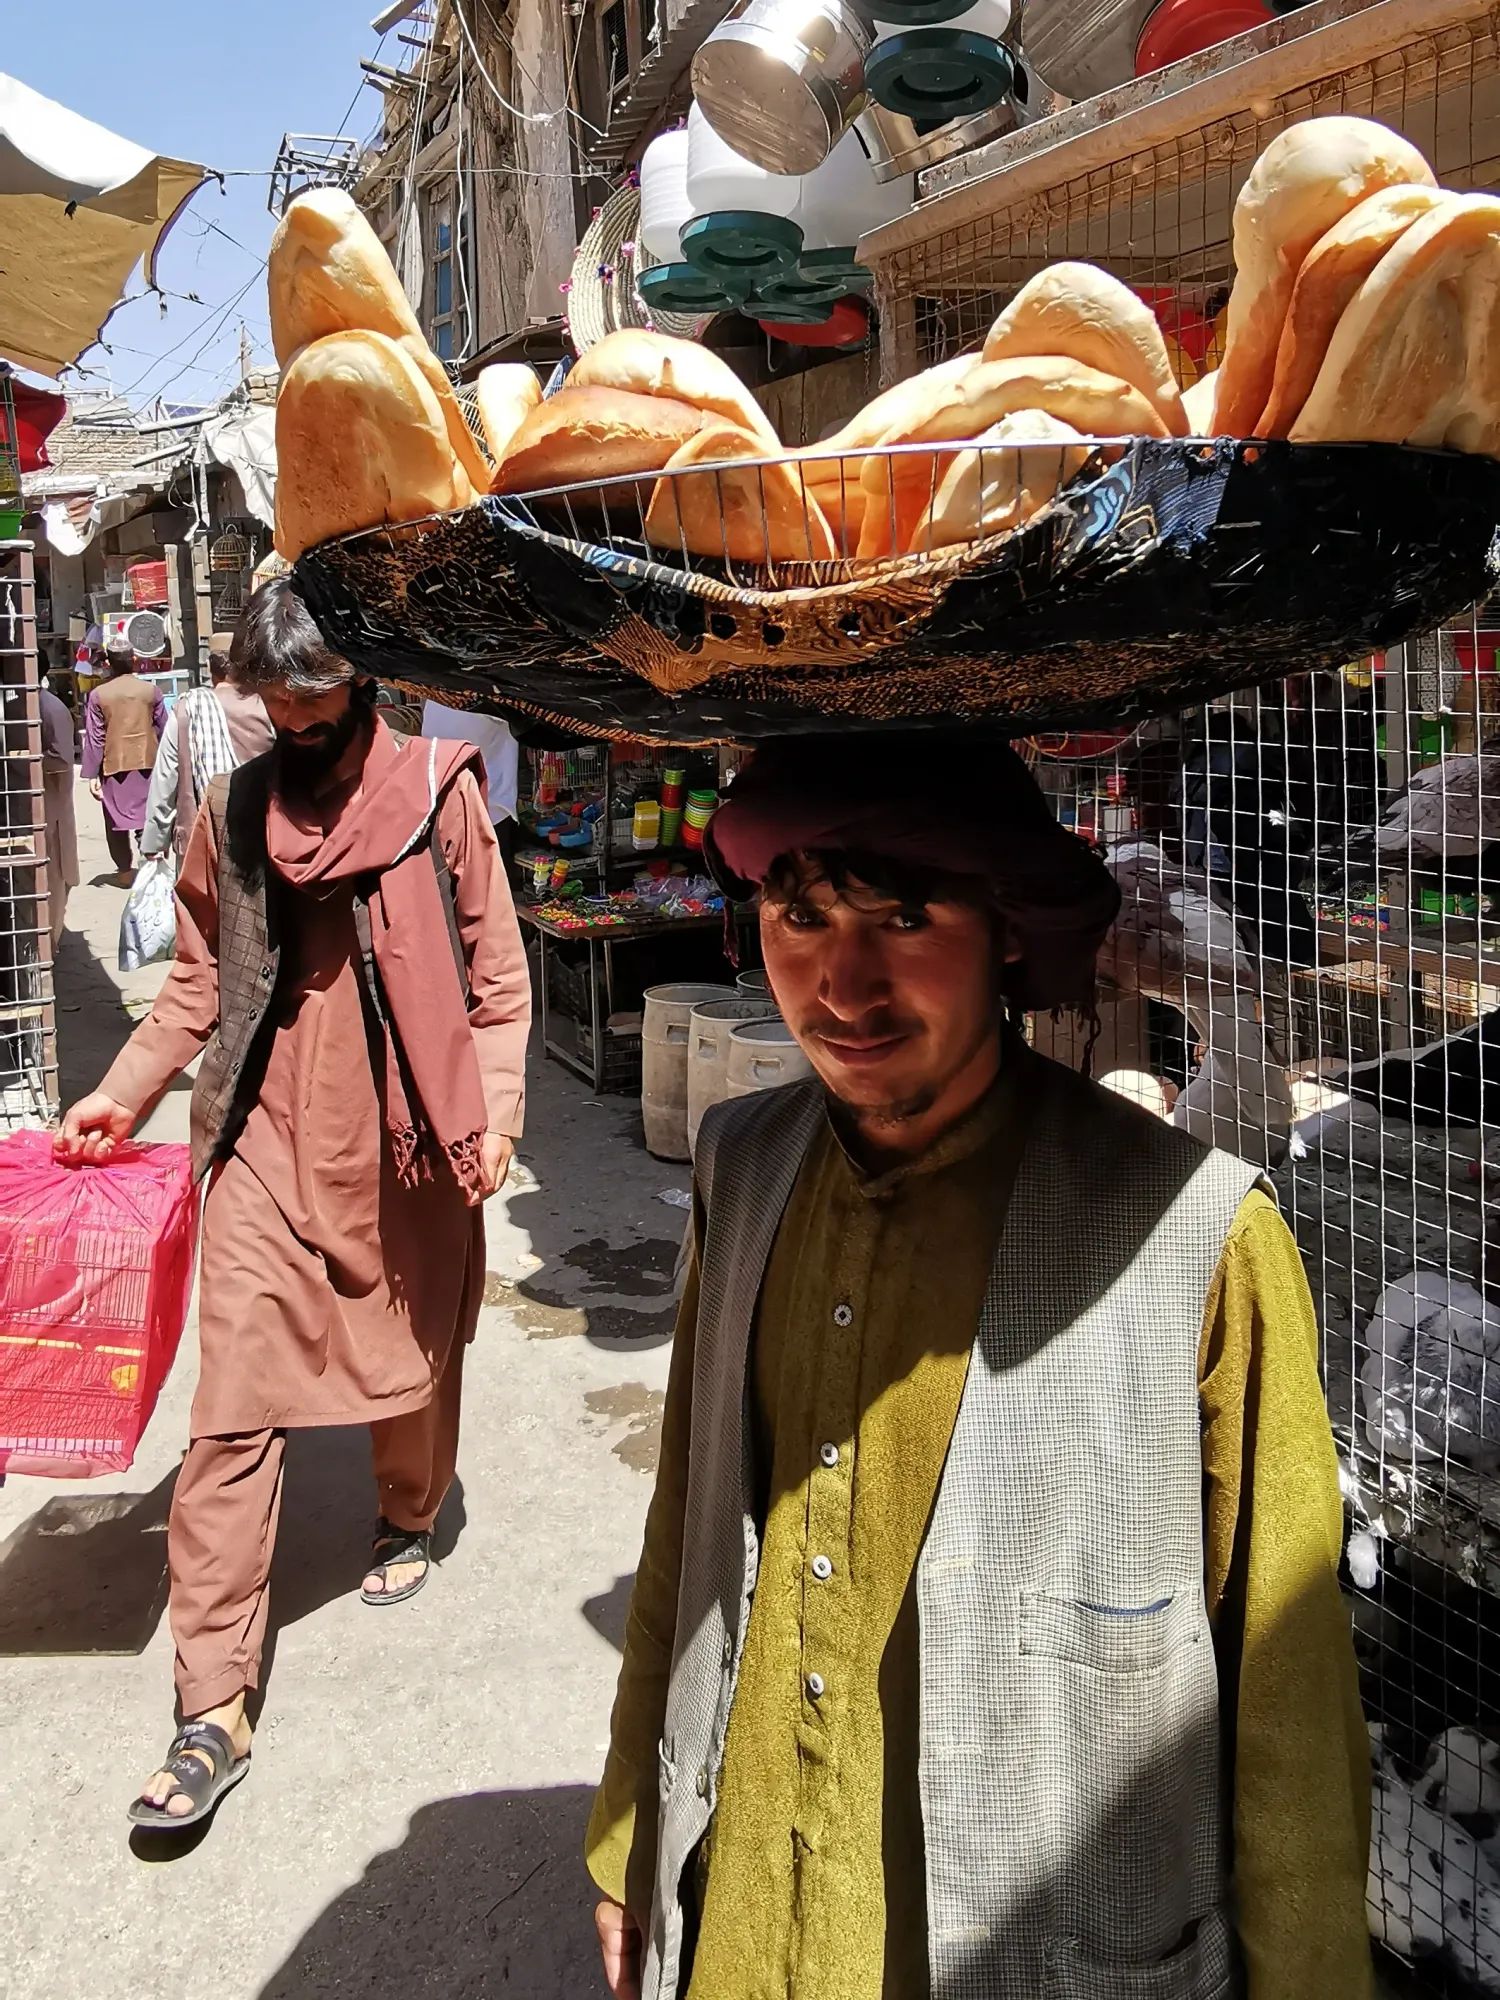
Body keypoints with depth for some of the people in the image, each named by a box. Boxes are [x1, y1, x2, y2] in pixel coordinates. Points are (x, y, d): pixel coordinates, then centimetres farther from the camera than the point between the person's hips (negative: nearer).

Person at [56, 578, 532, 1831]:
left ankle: (409, 1518, 49)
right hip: (269, 1140, 1)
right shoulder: (233, 812, 5)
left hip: (405, 1139, -1)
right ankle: (215, 1707, 7)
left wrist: (495, 1112, -7)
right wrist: (122, 1093, 4)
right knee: (232, 1411, -2)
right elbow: (198, 982, 12)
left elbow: (496, 972, -1)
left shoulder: (438, 793, -3)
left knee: (415, 1354, 17)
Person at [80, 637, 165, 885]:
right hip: (146, 762, 1)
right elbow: (163, 729, 1)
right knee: (147, 817, 8)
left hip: (114, 765, -1)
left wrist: (91, 774, -1)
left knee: (116, 819, 9)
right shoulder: (151, 690, -3)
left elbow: (94, 737, -5)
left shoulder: (98, 695, -6)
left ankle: (124, 870, 12)